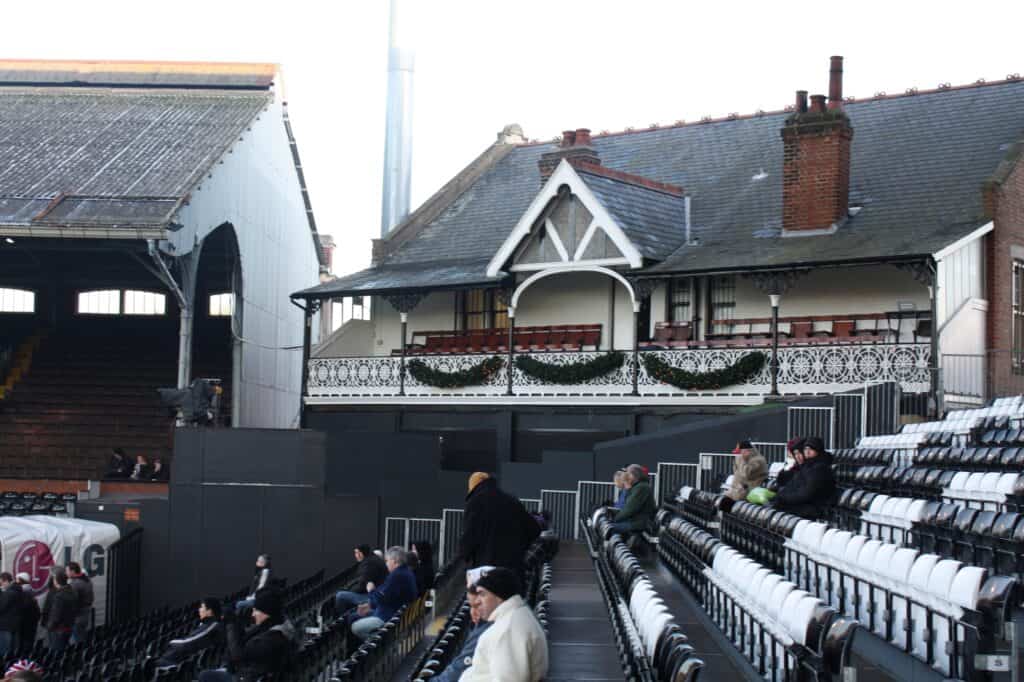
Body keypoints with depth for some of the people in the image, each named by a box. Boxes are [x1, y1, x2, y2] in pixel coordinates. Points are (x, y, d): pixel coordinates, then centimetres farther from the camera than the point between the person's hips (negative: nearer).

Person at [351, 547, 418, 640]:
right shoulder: (406, 573, 12)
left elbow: (381, 598, -22)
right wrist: (370, 605, 8)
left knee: (356, 628, -19)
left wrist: (371, 591, -1)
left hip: (389, 618, -11)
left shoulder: (397, 576, -23)